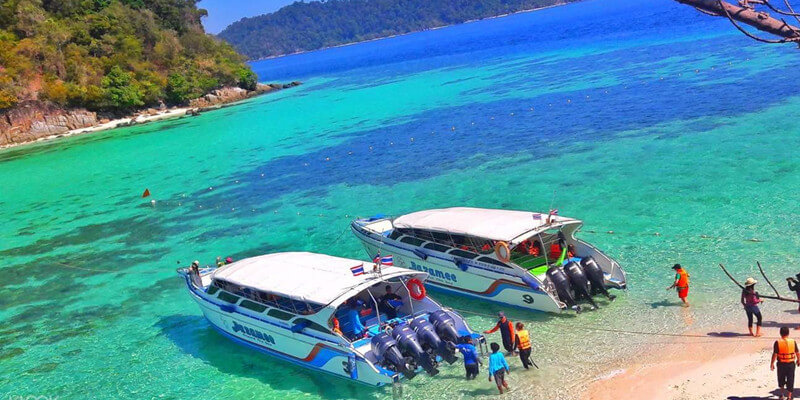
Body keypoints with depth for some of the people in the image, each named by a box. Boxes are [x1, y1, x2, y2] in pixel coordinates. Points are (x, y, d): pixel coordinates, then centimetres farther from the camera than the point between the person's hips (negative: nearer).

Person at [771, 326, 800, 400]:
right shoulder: (793, 342, -7)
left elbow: (774, 354, -13)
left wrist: (772, 364, -4)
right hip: (791, 364, 1)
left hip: (781, 364, -1)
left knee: (781, 380, 19)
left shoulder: (777, 342, -13)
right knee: (790, 380, 10)